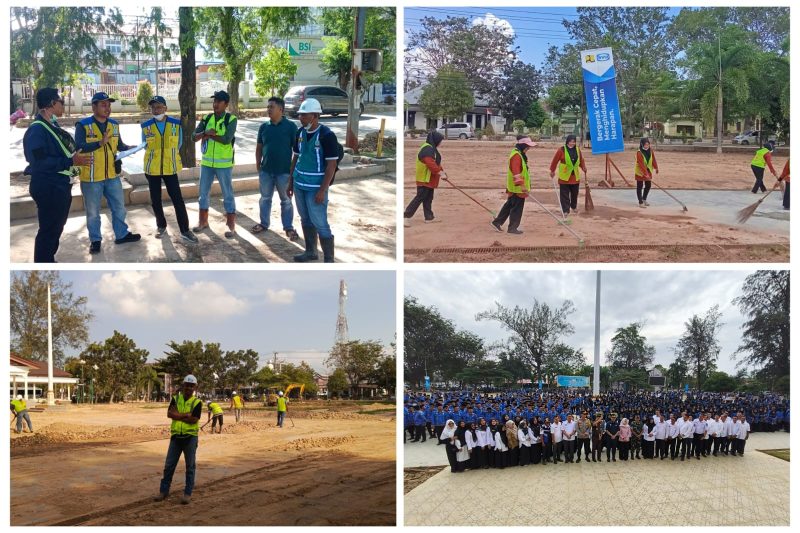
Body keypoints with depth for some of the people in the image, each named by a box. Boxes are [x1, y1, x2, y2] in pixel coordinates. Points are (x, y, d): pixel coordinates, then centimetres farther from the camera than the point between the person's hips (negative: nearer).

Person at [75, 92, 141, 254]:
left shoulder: (114, 124, 6)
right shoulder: (83, 125, -13)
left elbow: (119, 145, 16)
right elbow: (79, 148, -24)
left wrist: (129, 148, -6)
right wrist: (100, 143, -35)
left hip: (112, 175, 5)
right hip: (91, 176, -5)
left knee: (119, 207, 16)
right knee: (93, 211, 8)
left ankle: (121, 234, 32)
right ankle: (95, 240, 22)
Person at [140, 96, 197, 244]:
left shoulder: (176, 124, -5)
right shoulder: (146, 126, -5)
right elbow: (145, 146, 9)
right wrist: (155, 156, 11)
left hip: (170, 168, -1)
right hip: (152, 168, 1)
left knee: (177, 199, -3)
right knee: (155, 200, 9)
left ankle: (185, 230, 3)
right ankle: (161, 226, 27)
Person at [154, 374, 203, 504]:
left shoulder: (197, 402, -4)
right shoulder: (176, 399, 6)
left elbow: (193, 420, -17)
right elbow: (169, 414, -9)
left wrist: (178, 415, -11)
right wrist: (186, 415, -16)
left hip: (190, 437, -3)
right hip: (176, 436, 3)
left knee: (190, 467, 4)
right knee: (169, 465, 7)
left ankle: (188, 493, 11)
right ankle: (164, 491, 17)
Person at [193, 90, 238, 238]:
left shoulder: (231, 119, -10)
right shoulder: (206, 118, 5)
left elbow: (227, 139, -23)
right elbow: (194, 137, -2)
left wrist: (209, 135, -16)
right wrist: (205, 132, -22)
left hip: (224, 164, -5)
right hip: (207, 162, 5)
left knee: (227, 195, 1)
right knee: (203, 193, 13)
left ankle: (231, 226, 7)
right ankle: (203, 221, 27)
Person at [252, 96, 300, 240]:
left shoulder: (290, 126, -9)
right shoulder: (264, 127, 3)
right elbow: (259, 147, 11)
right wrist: (258, 166, 7)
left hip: (284, 171, -4)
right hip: (266, 170, 4)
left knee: (286, 200, 6)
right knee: (265, 198, 15)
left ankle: (288, 227, 15)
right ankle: (264, 223, 29)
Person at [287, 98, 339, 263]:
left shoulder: (326, 135, -15)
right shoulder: (300, 133, 5)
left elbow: (331, 165, -15)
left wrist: (322, 190, -19)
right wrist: (290, 182, 14)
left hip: (316, 187, -7)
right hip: (299, 184, 7)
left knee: (320, 223, -5)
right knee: (306, 219, 15)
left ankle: (329, 260, 2)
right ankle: (310, 252, 29)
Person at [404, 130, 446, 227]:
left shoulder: (432, 149, 15)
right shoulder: (427, 149, -19)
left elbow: (436, 163, 22)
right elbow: (431, 164, -29)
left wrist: (442, 172, 12)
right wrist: (440, 173, -27)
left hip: (430, 178, 11)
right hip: (424, 179, -11)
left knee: (428, 198, 14)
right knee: (420, 198, -11)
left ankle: (429, 217, 20)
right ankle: (406, 216, -11)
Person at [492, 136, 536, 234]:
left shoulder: (520, 154, 14)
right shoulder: (516, 155, -20)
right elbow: (516, 172, -27)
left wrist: (523, 185, 29)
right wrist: (521, 185, -30)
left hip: (513, 187, 11)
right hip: (517, 188, -11)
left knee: (509, 205, 18)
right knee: (517, 208, -2)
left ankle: (497, 222, 25)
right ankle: (512, 228, 6)